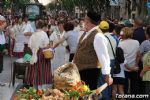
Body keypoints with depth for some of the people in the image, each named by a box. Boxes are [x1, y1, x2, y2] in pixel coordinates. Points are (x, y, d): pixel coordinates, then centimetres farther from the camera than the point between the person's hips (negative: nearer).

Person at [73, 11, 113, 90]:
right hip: (80, 70, 9)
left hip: (90, 71, -9)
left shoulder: (98, 36, -18)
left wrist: (107, 75, -24)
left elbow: (103, 56, -21)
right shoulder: (86, 33, 9)